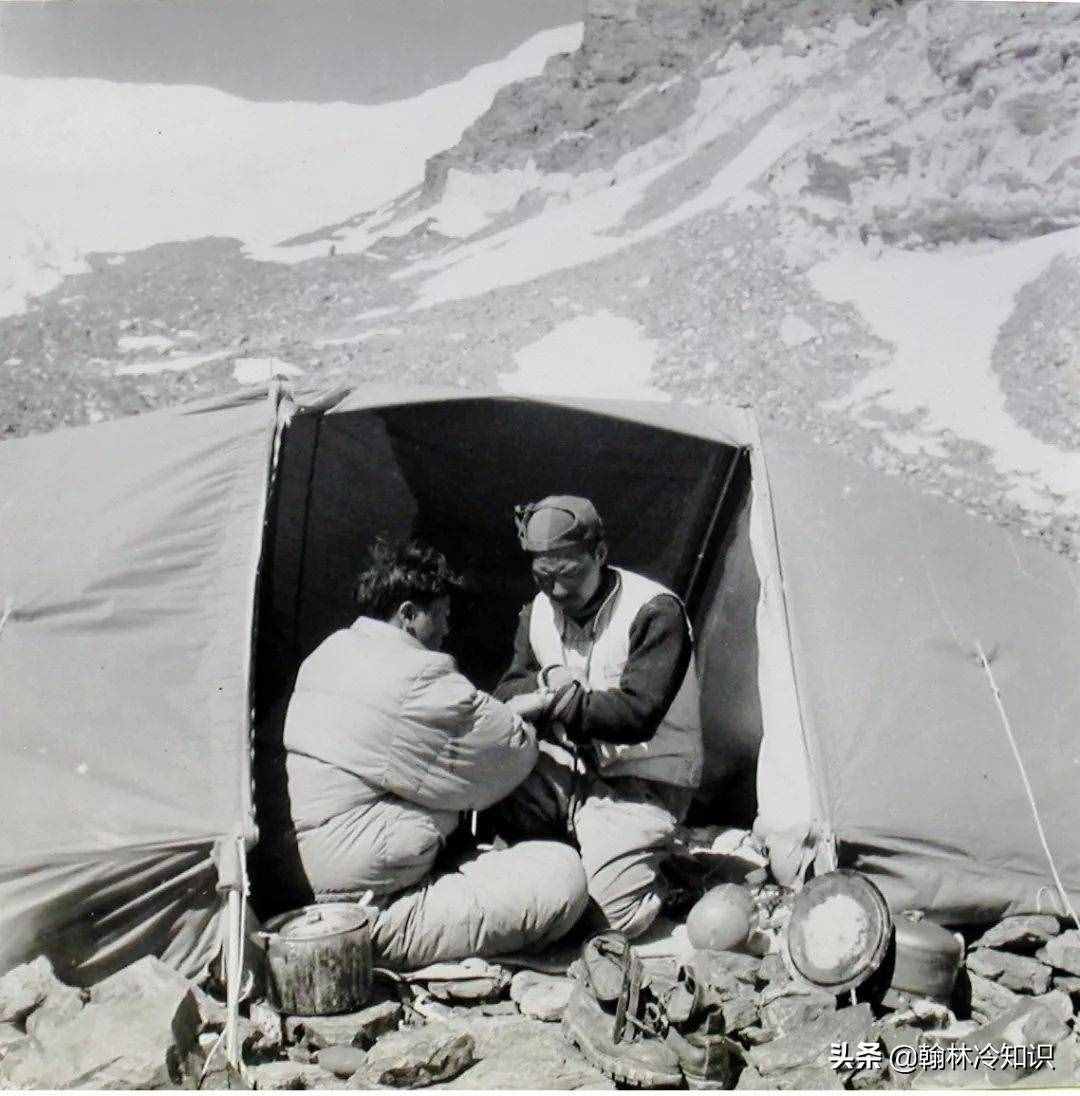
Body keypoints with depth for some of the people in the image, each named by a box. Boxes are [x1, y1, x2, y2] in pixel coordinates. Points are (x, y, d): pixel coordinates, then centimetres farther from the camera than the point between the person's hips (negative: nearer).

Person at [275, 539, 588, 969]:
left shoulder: (326, 655, 9)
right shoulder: (414, 678, -20)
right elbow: (514, 750, -8)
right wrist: (529, 716, 15)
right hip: (380, 912, -10)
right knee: (563, 874, -12)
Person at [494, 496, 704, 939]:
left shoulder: (655, 612, -18)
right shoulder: (539, 610, 3)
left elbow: (637, 715, -25)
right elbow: (508, 695, 3)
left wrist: (555, 701, -26)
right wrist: (545, 680, -19)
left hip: (642, 781, -6)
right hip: (570, 765, 6)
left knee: (616, 913, -22)